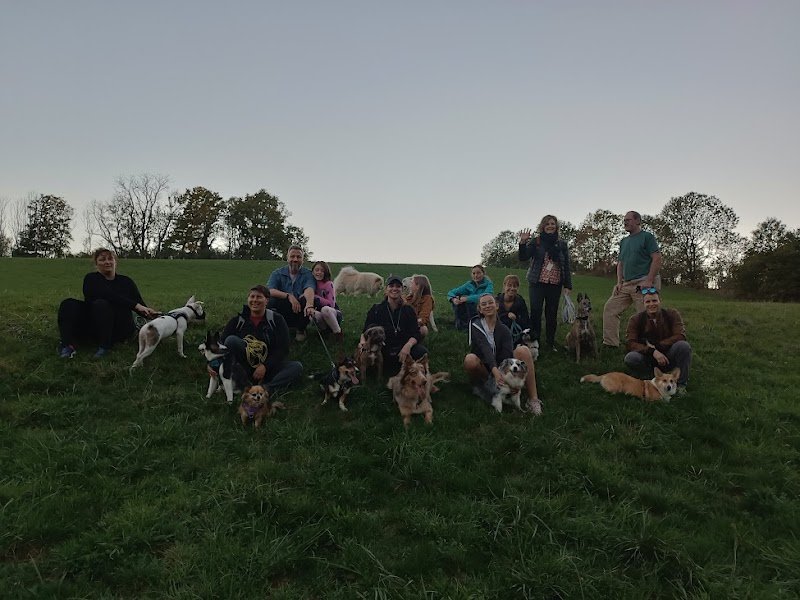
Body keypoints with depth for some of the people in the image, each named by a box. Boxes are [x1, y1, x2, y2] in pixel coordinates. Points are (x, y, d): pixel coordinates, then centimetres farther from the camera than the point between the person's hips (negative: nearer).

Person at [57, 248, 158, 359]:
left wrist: (150, 313, -25)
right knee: (68, 304, -19)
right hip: (91, 327, 2)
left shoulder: (126, 282, 9)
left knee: (101, 304, -29)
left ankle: (105, 346, -25)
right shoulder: (91, 279, 3)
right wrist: (135, 305, -28)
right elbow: (107, 295, -17)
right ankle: (68, 345, -34)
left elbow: (141, 305, 1)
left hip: (120, 328, -1)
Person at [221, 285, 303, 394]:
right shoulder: (238, 320, 3)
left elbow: (283, 349, -6)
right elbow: (222, 342, -4)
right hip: (244, 368, 0)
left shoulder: (276, 319, 0)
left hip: (268, 367, 0)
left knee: (297, 367, -24)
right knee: (231, 340, -24)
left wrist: (265, 366, -18)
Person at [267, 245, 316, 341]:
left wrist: (310, 305, -47)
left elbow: (309, 289, -24)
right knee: (272, 300, -27)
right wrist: (289, 296, -31)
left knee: (306, 300, -30)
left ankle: (301, 330, -5)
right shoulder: (277, 273, 4)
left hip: (300, 312, 0)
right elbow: (269, 291, -15)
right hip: (282, 315, 0)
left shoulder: (308, 274, -2)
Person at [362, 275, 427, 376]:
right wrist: (363, 341, -23)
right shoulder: (376, 309, 3)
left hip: (402, 350, 1)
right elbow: (365, 332, 1)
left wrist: (408, 345, -23)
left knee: (422, 351, -27)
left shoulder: (408, 310, 5)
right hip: (381, 352, 0)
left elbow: (415, 334, -2)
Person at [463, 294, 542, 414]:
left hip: (501, 368, 2)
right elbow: (485, 349, -23)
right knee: (470, 359, -37)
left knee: (523, 350, -23)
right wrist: (494, 369, -40)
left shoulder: (504, 330, 0)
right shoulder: (476, 325, -6)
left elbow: (507, 354, -15)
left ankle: (533, 399, -26)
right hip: (484, 369, -2)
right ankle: (477, 385, -7)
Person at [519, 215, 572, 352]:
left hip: (555, 284, 2)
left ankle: (551, 343, 16)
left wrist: (567, 285, 5)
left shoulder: (562, 244, 8)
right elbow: (523, 257, -6)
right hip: (537, 283, -2)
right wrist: (523, 243, -22)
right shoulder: (535, 241, 1)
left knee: (552, 314, 6)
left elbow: (566, 266, 9)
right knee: (535, 312, -5)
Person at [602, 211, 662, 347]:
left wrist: (649, 281, -17)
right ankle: (610, 343, 4)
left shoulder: (647, 236, -2)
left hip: (643, 283, -8)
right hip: (626, 284, 8)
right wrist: (619, 282, 7)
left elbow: (657, 259, -10)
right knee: (610, 308, 1)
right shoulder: (624, 241, 20)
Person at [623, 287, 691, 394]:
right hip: (650, 359, 0)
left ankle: (681, 384, -13)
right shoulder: (636, 320, -4)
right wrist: (653, 352, -29)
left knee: (683, 345, -30)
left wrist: (657, 346, -18)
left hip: (669, 359, 1)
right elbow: (630, 343, -15)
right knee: (630, 358, -30)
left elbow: (680, 336, -15)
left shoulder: (672, 314, -3)